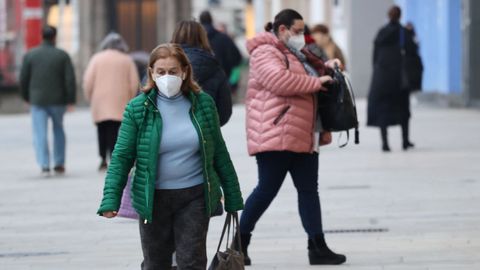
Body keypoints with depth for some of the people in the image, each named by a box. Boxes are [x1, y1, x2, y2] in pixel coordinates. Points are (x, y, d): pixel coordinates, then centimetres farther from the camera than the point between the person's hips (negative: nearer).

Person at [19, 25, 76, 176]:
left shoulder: (30, 55, -1)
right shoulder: (62, 56, -3)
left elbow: (23, 79, 1)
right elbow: (70, 79, -8)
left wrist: (26, 97, 14)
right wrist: (71, 100, -4)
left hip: (38, 100, 0)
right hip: (58, 100, 1)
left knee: (40, 134, 0)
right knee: (58, 130, 18)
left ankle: (44, 165, -14)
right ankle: (59, 164, 20)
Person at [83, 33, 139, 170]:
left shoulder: (97, 58, 5)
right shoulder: (127, 60, 6)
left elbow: (88, 80, -2)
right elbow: (134, 83, 2)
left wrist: (89, 97, 10)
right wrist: (129, 101, 12)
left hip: (100, 102, 0)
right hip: (119, 103, 0)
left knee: (102, 129, 11)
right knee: (114, 131, -1)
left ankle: (103, 159, 2)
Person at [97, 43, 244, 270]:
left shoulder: (203, 104, 0)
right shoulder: (138, 109, -5)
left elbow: (219, 153, 7)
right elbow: (122, 157, -6)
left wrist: (233, 197, 9)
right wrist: (110, 200, -17)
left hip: (195, 197, 0)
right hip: (153, 200, 0)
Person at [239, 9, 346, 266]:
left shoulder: (293, 54, 23)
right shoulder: (265, 52, -9)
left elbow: (303, 75, 38)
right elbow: (279, 80, -25)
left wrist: (325, 67, 17)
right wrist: (317, 82, -17)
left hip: (303, 136, 10)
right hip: (275, 135, -10)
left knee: (308, 190, 7)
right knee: (267, 189, -6)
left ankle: (317, 247, 8)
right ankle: (240, 243, 6)